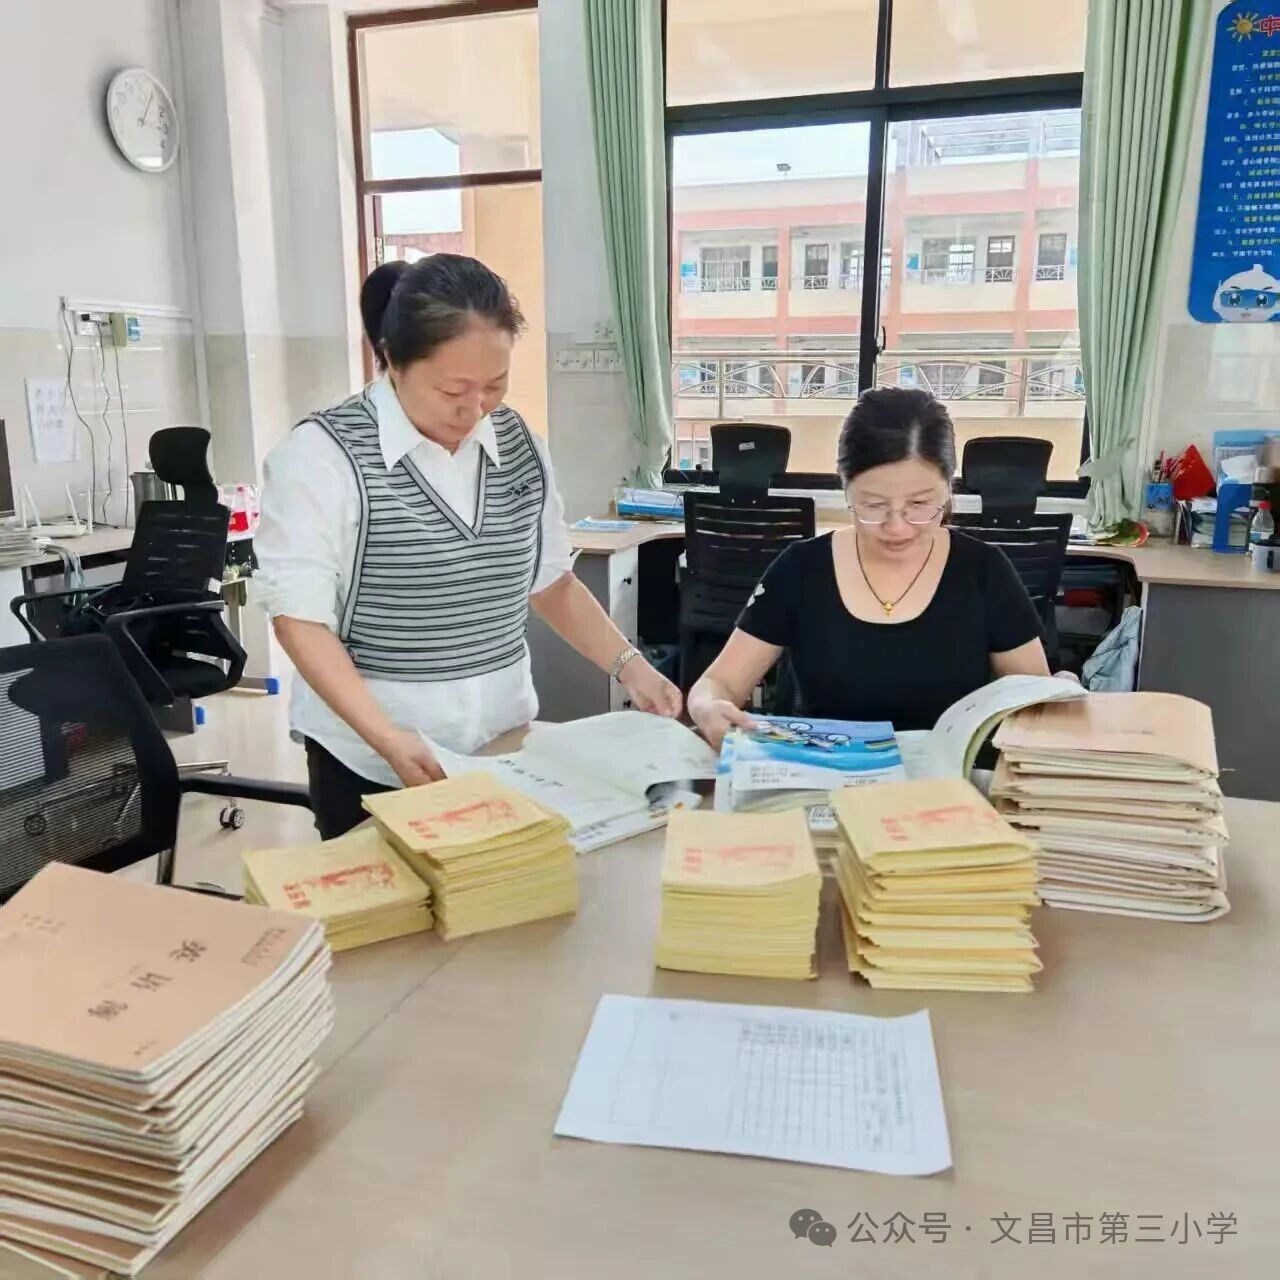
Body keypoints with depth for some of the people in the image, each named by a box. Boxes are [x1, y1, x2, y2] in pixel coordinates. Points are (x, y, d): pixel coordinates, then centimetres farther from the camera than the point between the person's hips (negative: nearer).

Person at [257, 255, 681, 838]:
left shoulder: (517, 443, 3)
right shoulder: (323, 456, -13)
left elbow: (552, 582, 11)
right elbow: (299, 616, -14)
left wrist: (630, 667, 0)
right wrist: (386, 736, -25)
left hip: (504, 744, 5)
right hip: (370, 762, -4)